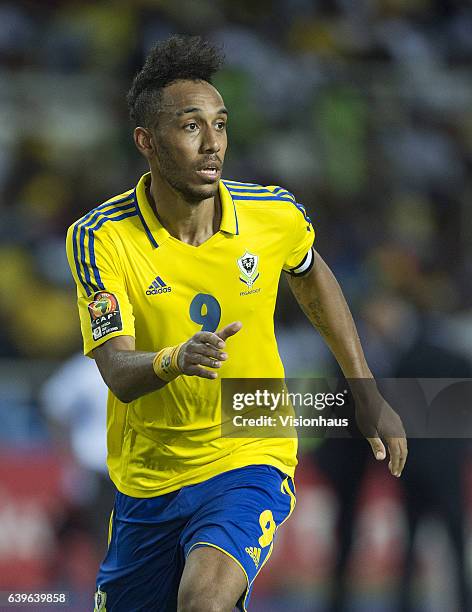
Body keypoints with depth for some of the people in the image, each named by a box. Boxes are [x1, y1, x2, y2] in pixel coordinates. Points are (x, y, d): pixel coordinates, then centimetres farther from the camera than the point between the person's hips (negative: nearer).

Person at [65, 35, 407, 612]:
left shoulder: (276, 215, -9)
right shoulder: (100, 238, -14)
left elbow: (311, 276, 16)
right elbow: (118, 372, -23)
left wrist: (367, 397, 17)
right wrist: (175, 360, -45)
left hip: (250, 460, -1)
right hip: (146, 475, 1)